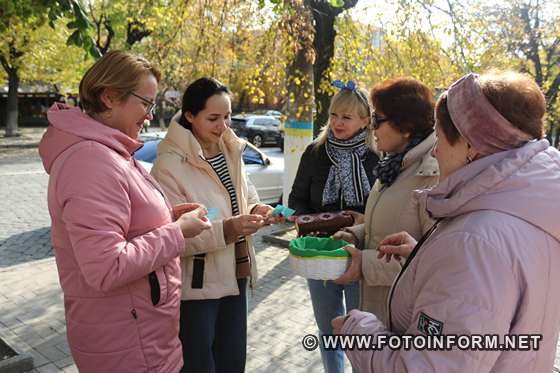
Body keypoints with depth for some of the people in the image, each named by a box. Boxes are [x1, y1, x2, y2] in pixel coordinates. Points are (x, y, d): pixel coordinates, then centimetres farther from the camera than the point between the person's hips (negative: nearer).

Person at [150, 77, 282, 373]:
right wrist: (226, 230, -32)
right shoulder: (169, 165, -18)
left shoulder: (231, 152, 5)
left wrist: (256, 212, -8)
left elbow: (246, 197, 15)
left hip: (234, 277, 7)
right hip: (196, 286, -7)